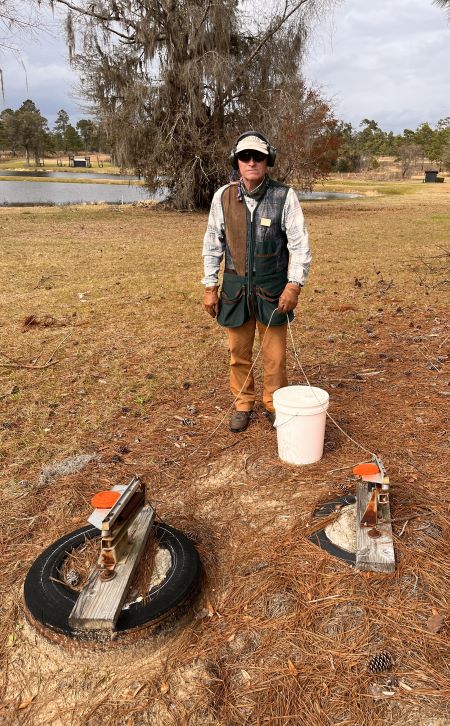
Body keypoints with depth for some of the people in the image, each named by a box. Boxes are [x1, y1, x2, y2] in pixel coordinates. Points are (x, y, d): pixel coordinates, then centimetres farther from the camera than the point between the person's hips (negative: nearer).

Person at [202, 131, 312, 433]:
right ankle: (243, 405, 29)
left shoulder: (285, 196, -8)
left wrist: (294, 285, -12)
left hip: (273, 288, -2)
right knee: (239, 352, 11)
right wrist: (210, 286, 4)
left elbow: (300, 244, -5)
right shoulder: (223, 197, -1)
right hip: (235, 287, 2)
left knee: (275, 354, 5)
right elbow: (213, 244, 6)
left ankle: (274, 405, 25)